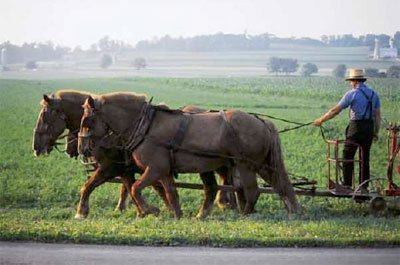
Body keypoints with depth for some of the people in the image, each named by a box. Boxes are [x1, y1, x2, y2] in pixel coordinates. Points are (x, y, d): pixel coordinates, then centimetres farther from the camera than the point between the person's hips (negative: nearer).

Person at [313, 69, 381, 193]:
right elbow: (377, 115, 10)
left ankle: (347, 185, -1)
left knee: (348, 156, 2)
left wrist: (321, 120, 1)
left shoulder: (352, 94, -8)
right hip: (369, 127, 6)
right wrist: (376, 132, 16)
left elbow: (335, 110, -8)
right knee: (365, 157, 10)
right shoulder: (373, 94, 10)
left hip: (356, 127, -6)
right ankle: (364, 186, 10)